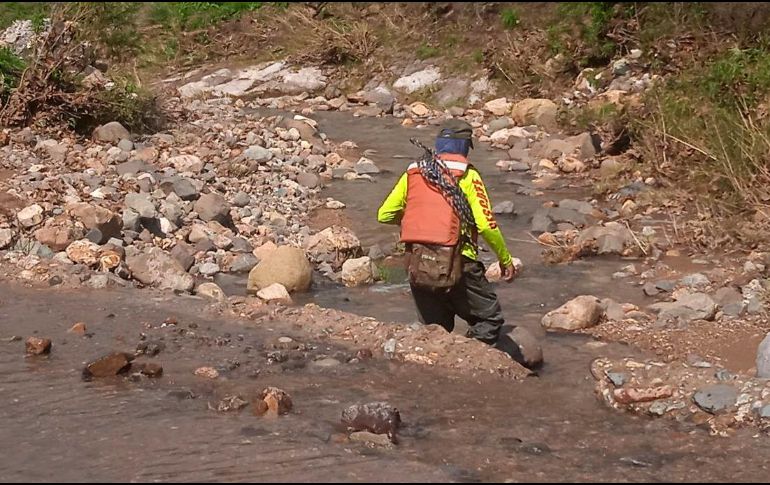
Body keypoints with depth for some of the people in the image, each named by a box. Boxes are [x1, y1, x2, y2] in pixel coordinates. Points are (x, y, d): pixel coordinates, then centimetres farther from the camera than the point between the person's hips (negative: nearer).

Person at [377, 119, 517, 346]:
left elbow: (384, 215, 11)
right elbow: (486, 225, -9)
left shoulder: (413, 173, 8)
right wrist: (506, 259, 3)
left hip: (418, 267, 4)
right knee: (489, 320, 9)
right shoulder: (467, 176, -3)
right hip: (457, 265, -4)